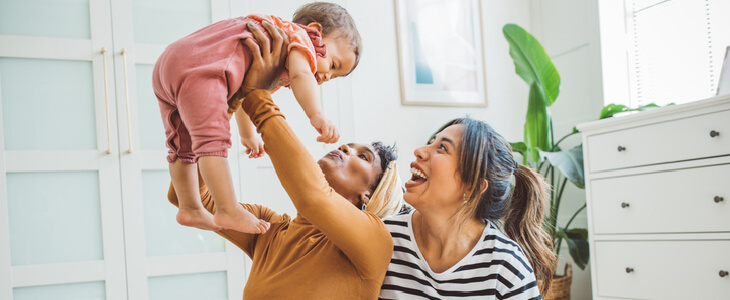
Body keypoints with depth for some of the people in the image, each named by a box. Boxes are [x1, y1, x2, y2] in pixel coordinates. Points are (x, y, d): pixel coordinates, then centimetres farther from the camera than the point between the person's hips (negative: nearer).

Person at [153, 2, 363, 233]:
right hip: (197, 68, -11)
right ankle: (228, 211, -17)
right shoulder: (300, 36, 3)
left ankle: (189, 208, 25)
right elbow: (301, 74, -19)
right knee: (213, 139, -15)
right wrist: (317, 116, -33)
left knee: (184, 145, 16)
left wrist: (248, 135, 49)